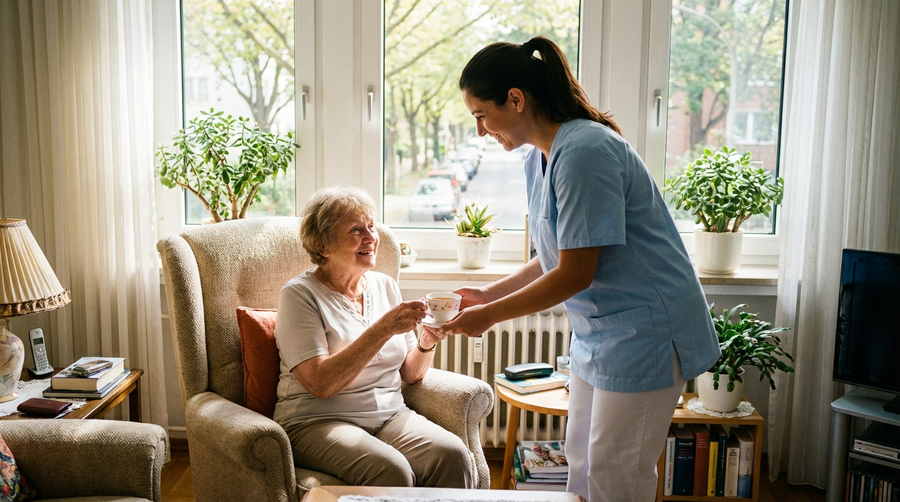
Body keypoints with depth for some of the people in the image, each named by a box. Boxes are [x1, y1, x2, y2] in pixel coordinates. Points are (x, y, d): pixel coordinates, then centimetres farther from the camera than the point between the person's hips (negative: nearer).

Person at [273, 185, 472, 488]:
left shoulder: (385, 286, 10)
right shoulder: (300, 294, -6)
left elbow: (410, 374, 11)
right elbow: (320, 384, -18)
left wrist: (428, 342, -11)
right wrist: (383, 329, -23)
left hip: (389, 415, 5)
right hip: (317, 422, -4)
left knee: (453, 454, -23)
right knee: (391, 469, -32)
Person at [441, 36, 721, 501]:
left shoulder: (585, 152, -23)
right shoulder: (537, 161, 7)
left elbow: (575, 274, -22)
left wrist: (489, 316, -14)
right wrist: (490, 294, 8)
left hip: (643, 331, -9)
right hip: (596, 332, 10)